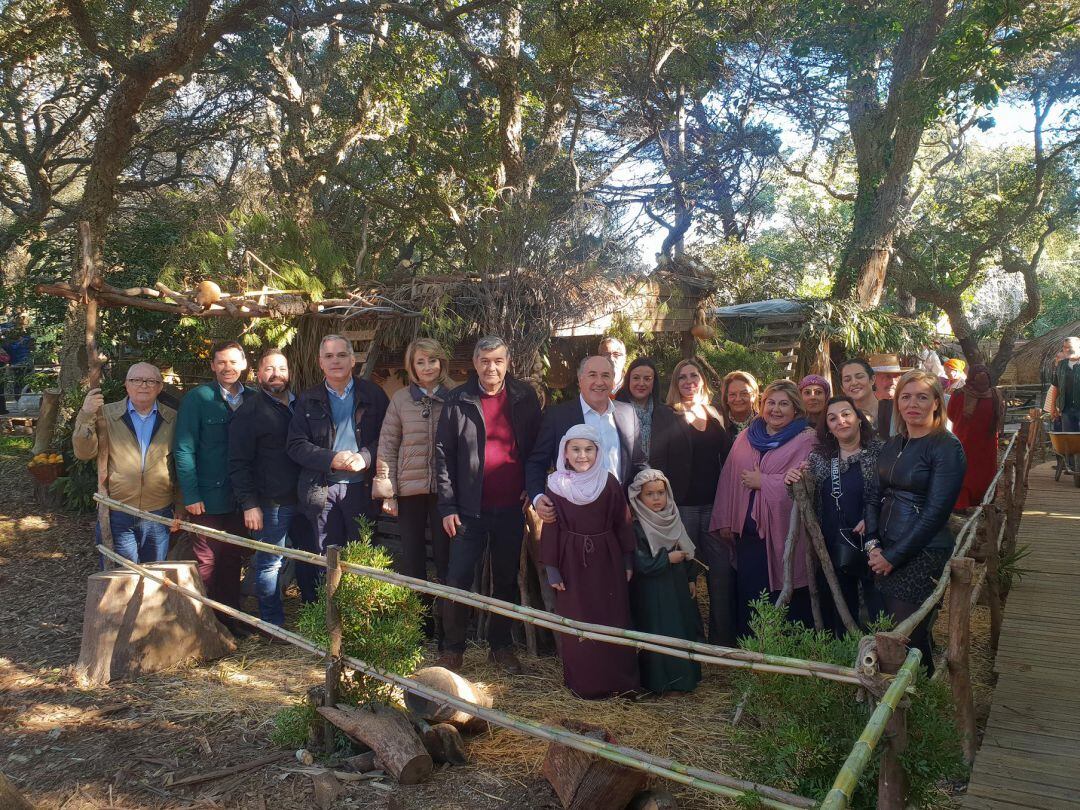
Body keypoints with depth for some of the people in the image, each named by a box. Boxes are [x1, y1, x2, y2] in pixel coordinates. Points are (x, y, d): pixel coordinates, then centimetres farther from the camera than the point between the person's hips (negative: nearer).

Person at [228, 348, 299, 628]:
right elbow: (238, 463, -7)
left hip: (302, 500, 5)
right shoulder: (249, 411, -3)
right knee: (270, 563, 1)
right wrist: (249, 504, -13)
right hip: (270, 503, -5)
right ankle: (273, 625, 13)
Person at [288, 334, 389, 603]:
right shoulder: (308, 400, 9)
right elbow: (295, 445, 2)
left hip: (362, 488, 0)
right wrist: (332, 459, -13)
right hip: (321, 490, 1)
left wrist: (364, 457, -15)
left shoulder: (372, 394, 6)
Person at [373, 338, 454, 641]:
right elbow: (387, 446, 4)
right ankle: (419, 624, 23)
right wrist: (387, 491, -2)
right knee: (412, 559, 9)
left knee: (446, 558, 1)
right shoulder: (400, 400, 3)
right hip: (409, 489, 1)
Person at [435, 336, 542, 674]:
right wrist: (447, 506, -6)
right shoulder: (458, 400, -3)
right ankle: (452, 647, 19)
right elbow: (443, 453, -2)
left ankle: (501, 645, 28)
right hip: (471, 508, -1)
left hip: (512, 507, 2)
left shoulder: (525, 398, 1)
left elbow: (537, 446, 7)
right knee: (458, 580, 2)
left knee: (506, 580, 13)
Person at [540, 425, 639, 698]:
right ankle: (583, 682, 17)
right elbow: (550, 529, -2)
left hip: (606, 560, 1)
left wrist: (627, 562, 3)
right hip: (572, 562, -1)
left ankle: (616, 679, 18)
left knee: (613, 620, 5)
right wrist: (552, 569, -4)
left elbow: (622, 523, 3)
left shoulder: (609, 483, -2)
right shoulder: (556, 485, -5)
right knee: (576, 622, 4)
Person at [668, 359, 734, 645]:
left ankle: (723, 637, 15)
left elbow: (726, 460, 14)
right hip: (683, 505, -4)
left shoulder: (715, 417, 13)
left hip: (715, 504, 4)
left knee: (721, 573, 3)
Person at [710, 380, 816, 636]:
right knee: (748, 598, 10)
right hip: (747, 531, 4)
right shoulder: (746, 437, 12)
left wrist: (762, 482, -9)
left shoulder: (805, 440, -1)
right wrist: (724, 521, 4)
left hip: (783, 534, -4)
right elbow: (729, 478, 9)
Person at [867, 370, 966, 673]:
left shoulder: (947, 446, -10)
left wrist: (893, 556, -13)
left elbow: (935, 512, -15)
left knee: (909, 638, -1)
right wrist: (872, 544, -3)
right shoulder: (892, 446, 11)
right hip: (886, 556, 6)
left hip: (924, 555, -6)